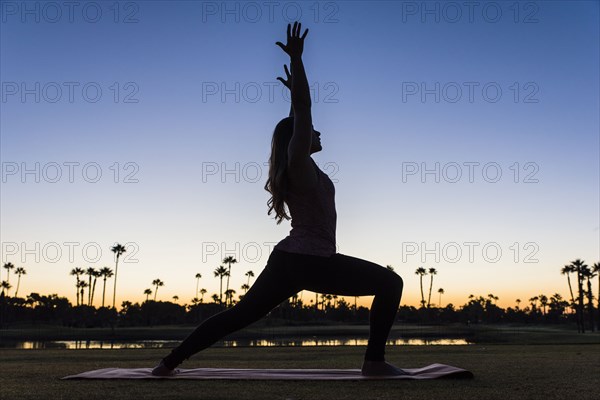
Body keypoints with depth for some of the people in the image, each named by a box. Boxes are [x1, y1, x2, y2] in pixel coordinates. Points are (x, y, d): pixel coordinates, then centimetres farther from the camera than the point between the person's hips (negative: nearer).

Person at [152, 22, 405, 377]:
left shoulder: (295, 169, 16)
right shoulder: (300, 164, -7)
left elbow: (299, 117, 33)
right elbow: (303, 110, -13)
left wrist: (295, 91, 40)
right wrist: (296, 58, -12)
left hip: (287, 260, 9)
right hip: (311, 262, -9)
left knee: (238, 315, 12)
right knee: (390, 283, -2)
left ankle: (169, 363, 13)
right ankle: (375, 361, -8)